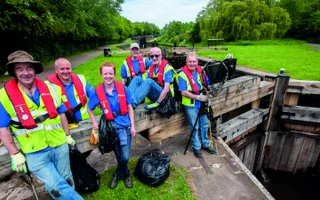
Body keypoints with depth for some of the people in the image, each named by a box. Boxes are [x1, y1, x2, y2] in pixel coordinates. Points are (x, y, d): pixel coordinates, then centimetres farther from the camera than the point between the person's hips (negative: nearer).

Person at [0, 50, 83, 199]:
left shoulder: (51, 89, 0)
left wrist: (67, 135, 10)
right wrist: (15, 154, -5)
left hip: (60, 146, 3)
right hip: (34, 154, -2)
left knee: (68, 182, 19)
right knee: (57, 188, -2)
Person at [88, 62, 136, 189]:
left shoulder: (122, 88, -5)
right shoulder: (97, 92, -6)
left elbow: (129, 108, 0)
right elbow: (89, 108, 9)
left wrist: (132, 126, -1)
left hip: (125, 125, 0)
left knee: (125, 157, 0)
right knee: (119, 156, 13)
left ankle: (119, 173, 33)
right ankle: (125, 174, 43)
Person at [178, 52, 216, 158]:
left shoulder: (201, 71, 2)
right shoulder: (183, 74, -15)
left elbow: (207, 84, 14)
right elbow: (183, 92, -19)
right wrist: (198, 97, -22)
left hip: (202, 103, 5)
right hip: (191, 105, -5)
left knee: (205, 124, 17)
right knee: (194, 126, 8)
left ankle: (205, 144, 37)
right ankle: (196, 147, 27)